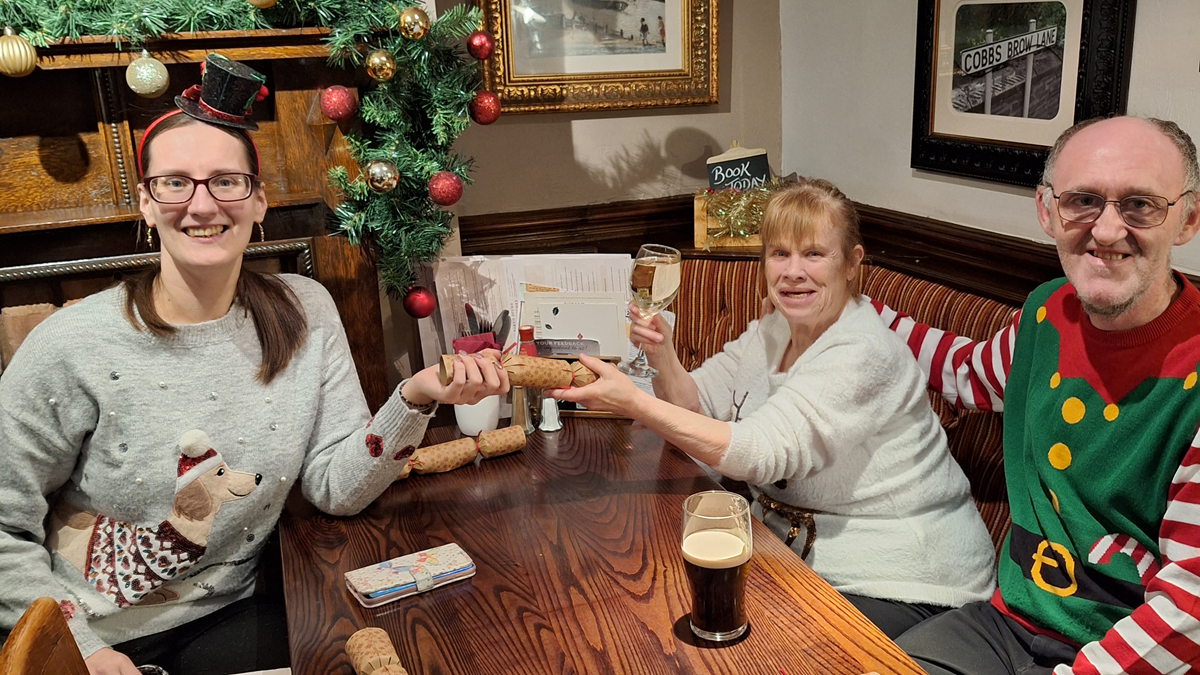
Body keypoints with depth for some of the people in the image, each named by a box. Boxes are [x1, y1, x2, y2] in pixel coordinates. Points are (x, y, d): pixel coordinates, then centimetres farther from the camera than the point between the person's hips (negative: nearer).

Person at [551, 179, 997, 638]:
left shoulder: (862, 355, -23)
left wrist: (634, 403, -35)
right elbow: (696, 403, 4)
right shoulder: (772, 332, 4)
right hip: (801, 555, 7)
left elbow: (762, 453, -32)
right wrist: (663, 356, -17)